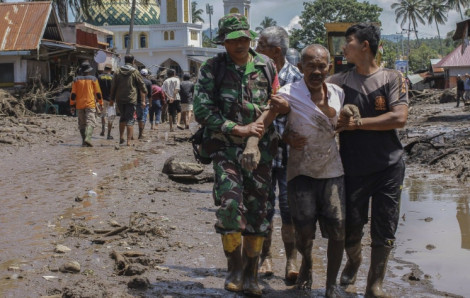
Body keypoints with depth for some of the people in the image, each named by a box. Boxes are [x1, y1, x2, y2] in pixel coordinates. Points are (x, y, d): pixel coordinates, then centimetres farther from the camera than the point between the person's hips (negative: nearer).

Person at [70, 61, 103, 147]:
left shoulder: (76, 79, 4)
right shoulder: (93, 79, 0)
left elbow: (73, 94, 3)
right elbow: (98, 93, 2)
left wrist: (72, 104, 9)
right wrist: (101, 103, 11)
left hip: (79, 105, 3)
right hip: (90, 104, -3)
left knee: (82, 124, 11)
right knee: (90, 122, -7)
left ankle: (84, 141, 12)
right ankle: (87, 138, -26)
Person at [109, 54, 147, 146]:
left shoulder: (118, 72, 4)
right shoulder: (135, 72, -3)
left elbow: (113, 87, 7)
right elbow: (142, 87, -3)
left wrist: (112, 99, 14)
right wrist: (143, 100, 0)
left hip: (119, 99, 3)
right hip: (131, 99, -3)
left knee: (122, 117, 21)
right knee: (130, 119, -1)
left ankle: (121, 138, 19)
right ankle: (129, 141, -8)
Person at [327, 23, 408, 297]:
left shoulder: (393, 79, -3)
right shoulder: (340, 80, 4)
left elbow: (400, 118, -14)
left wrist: (358, 123, -15)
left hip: (388, 167, -1)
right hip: (353, 168, 2)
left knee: (384, 230, 3)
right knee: (351, 226, 9)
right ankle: (353, 260, 41)